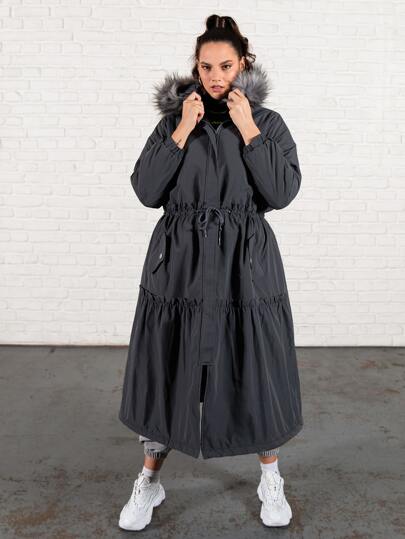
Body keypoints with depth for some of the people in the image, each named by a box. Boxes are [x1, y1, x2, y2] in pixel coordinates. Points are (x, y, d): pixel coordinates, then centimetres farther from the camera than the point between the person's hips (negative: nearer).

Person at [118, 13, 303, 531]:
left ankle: (270, 479, 32)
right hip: (179, 263, 1)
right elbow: (146, 190, -5)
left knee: (255, 371, 7)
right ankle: (149, 480, 28)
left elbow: (281, 192, -9)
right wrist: (183, 131, -10)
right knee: (166, 370, 7)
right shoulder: (173, 120, 5)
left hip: (247, 266, 0)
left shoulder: (268, 123, 3)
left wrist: (248, 130, -11)